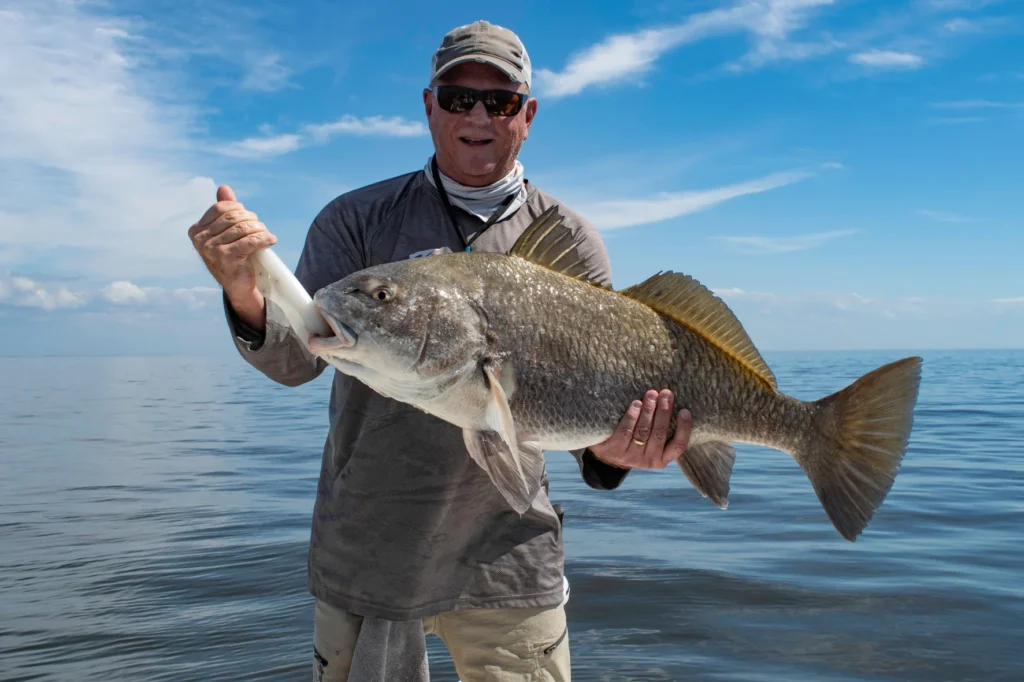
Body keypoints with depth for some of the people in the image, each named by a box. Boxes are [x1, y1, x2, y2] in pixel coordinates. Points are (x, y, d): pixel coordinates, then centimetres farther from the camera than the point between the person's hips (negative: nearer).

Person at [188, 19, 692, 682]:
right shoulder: (358, 219, 1)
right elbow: (297, 358, -9)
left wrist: (608, 452, -24)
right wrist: (247, 297, -30)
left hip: (508, 560, 1)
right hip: (362, 557, 0)